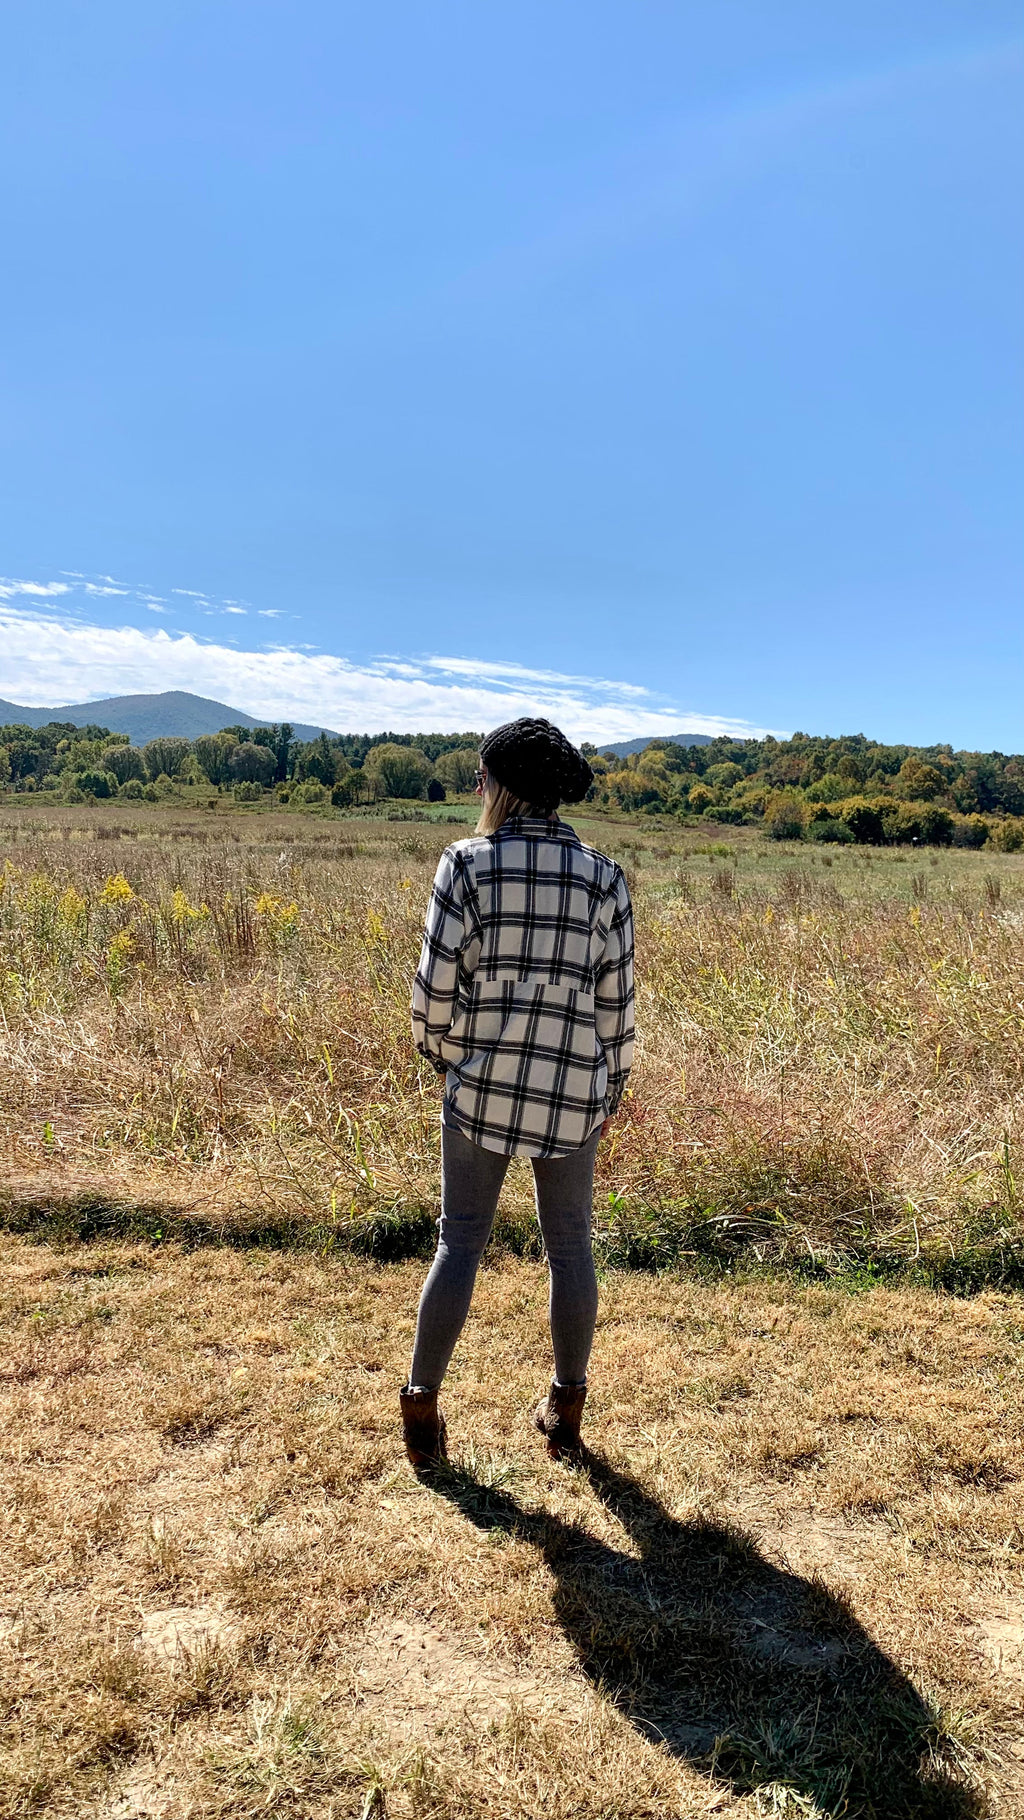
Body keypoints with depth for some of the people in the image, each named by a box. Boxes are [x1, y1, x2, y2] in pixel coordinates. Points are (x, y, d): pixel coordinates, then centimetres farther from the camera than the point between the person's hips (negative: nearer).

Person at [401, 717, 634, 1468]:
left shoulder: (468, 863, -9)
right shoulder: (602, 876, -3)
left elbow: (439, 982, -10)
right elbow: (616, 998, 0)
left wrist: (443, 1054, 10)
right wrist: (609, 1090, 13)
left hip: (483, 1081, -1)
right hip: (571, 1088, 2)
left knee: (460, 1240, 12)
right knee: (570, 1246, 16)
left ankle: (423, 1410, 21)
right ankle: (566, 1412, 30)